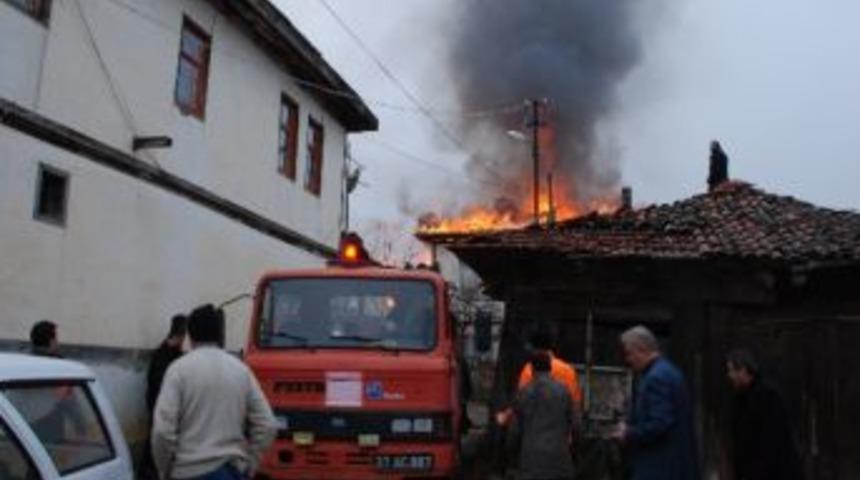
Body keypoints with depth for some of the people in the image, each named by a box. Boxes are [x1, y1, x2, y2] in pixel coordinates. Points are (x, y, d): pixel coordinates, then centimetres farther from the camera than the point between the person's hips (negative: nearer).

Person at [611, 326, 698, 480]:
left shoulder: (657, 377, -18)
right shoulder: (668, 371, 14)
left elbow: (659, 424, -24)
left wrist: (629, 435, -9)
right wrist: (630, 428, 11)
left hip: (658, 467, -10)